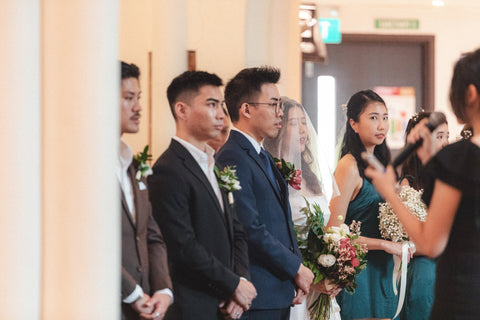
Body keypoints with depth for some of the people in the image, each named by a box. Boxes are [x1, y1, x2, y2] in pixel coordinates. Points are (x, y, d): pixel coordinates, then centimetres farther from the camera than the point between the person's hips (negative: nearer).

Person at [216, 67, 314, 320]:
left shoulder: (264, 157, 18)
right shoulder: (232, 159, -14)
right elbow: (251, 231, -19)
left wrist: (296, 273, 6)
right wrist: (297, 268, -10)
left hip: (280, 292, 9)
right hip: (257, 295, -9)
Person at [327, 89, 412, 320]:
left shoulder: (379, 164, 12)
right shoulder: (349, 167, -13)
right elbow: (334, 231, -18)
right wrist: (384, 244, -14)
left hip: (382, 272, 8)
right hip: (358, 272, -8)